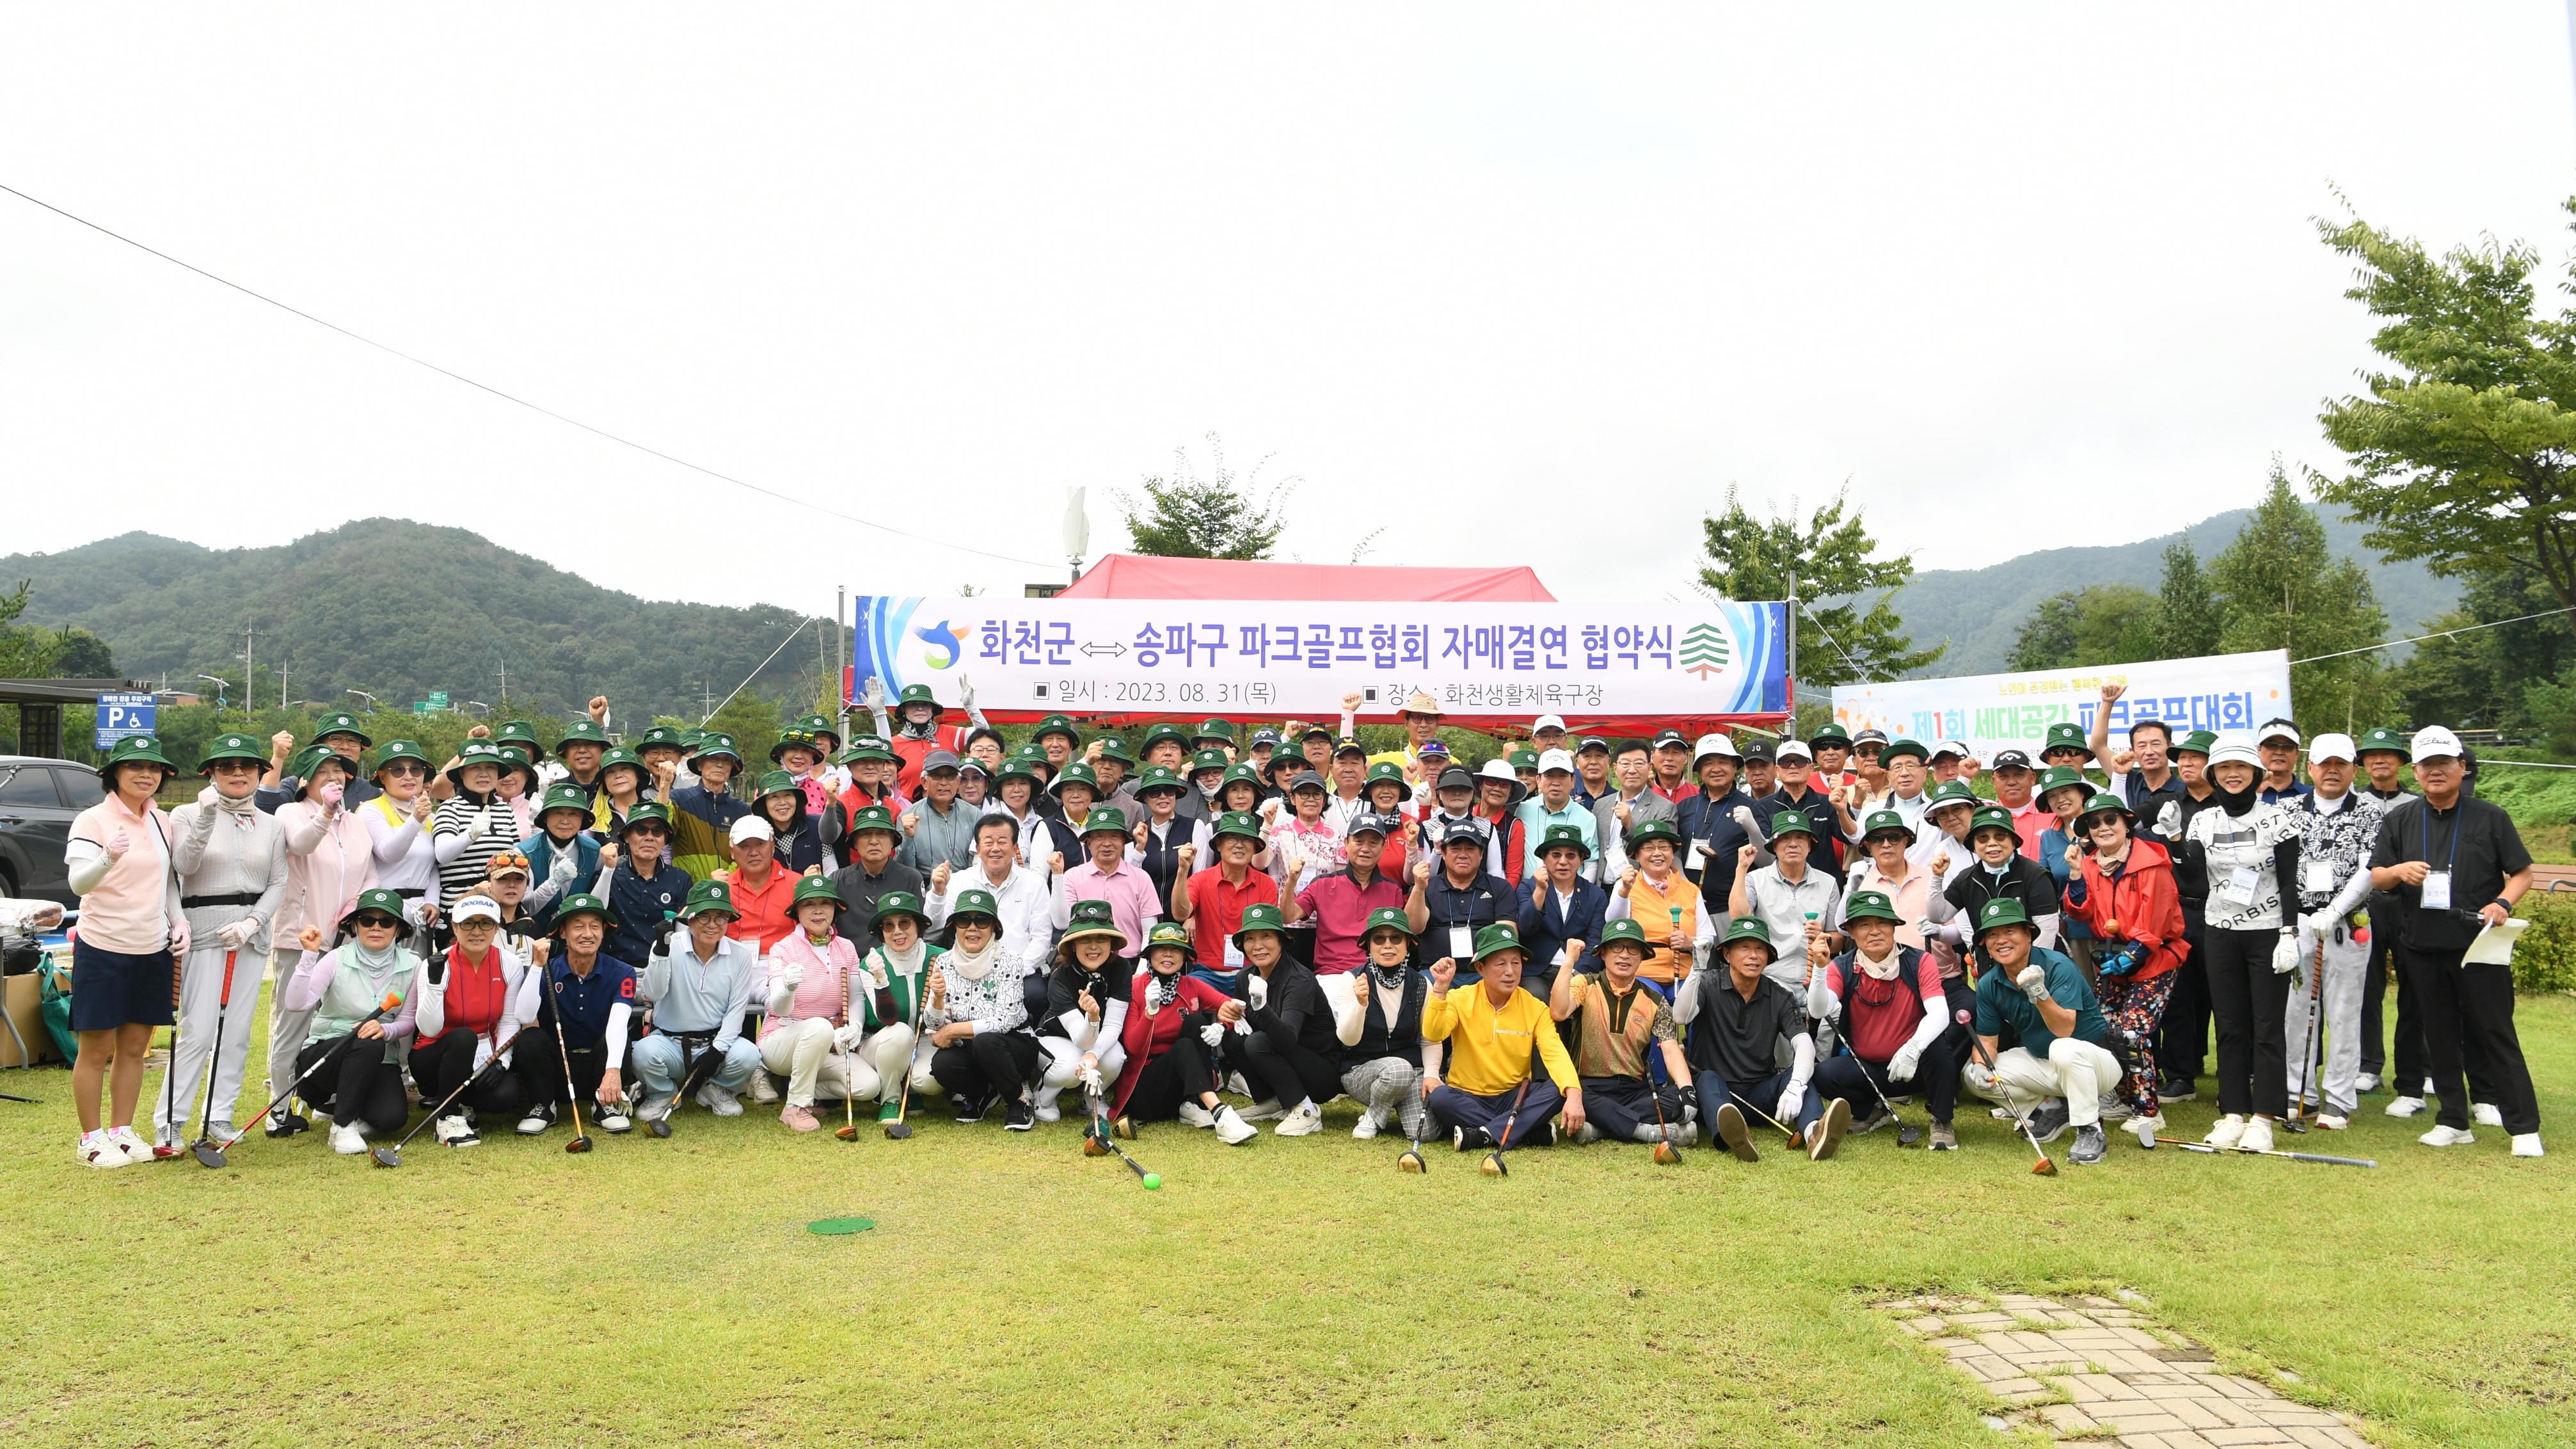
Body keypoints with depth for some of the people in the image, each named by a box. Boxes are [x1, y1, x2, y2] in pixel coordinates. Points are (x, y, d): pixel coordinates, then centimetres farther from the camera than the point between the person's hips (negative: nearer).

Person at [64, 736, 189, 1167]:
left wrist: (179, 921, 6)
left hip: (153, 950, 5)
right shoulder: (92, 820, -9)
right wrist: (109, 859, -42)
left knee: (134, 1047, 11)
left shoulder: (163, 822, 9)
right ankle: (91, 1138, 12)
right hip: (102, 949, -5)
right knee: (96, 1050, 2)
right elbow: (78, 882, -22)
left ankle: (122, 1131, 21)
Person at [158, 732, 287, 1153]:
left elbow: (278, 884, 8)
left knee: (237, 1033, 5)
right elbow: (184, 866, -14)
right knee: (198, 1033, -9)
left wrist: (252, 922, -7)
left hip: (252, 933, 4)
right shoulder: (188, 815, 2)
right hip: (204, 930, -3)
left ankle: (220, 1117, 14)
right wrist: (207, 817, -26)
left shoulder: (271, 825, 11)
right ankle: (169, 1123, -1)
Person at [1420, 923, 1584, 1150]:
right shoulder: (1461, 1000, -4)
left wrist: (1573, 1094, -35)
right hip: (1467, 1099, -1)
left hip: (1515, 1098, 1)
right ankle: (1534, 1132, -27)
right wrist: (1441, 988, -32)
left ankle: (1485, 1136, -29)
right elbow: (1433, 1035, -21)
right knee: (1439, 1097, -34)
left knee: (1559, 1090, -26)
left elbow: (1555, 1053, -17)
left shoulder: (1535, 1008, -2)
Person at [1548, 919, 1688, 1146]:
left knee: (1677, 1097, -26)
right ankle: (1649, 1130, -30)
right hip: (1591, 1087, -3)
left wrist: (1687, 1091, -22)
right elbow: (1558, 1013, -18)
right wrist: (1569, 960, -18)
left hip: (1636, 1091, 3)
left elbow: (1672, 1052, -4)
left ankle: (1599, 1128, -26)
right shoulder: (1585, 985, 3)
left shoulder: (1655, 1003, 9)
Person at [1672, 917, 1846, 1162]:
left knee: (1799, 1074, -22)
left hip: (1761, 1094, 3)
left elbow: (1804, 1044, -11)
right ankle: (1731, 1135, -65)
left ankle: (1814, 1131, -54)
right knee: (1708, 1079, -33)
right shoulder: (1709, 986, -1)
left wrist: (1795, 1087, -31)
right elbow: (1680, 1017, -21)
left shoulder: (1779, 997, 4)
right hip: (1715, 1092, -2)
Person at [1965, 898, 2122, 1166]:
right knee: (1974, 1075, -11)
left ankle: (2090, 1133, -21)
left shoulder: (2058, 967, -23)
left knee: (2063, 1049, -39)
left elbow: (2064, 1030, -33)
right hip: (2040, 1063, 6)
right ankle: (2053, 1108, 7)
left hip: (2095, 1061, -6)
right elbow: (1987, 1040, 1)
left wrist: (2040, 994, -50)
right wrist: (1981, 1066, -21)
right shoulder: (1988, 985, -5)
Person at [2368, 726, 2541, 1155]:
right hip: (2422, 947, 3)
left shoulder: (2490, 817, 3)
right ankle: (2454, 1122, 17)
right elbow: (2376, 878, 8)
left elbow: (2522, 872, 4)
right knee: (2439, 1037, 8)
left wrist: (2502, 902, -15)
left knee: (2496, 1035, -2)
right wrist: (2399, 871, -15)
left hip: (2478, 946, -3)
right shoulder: (2400, 821, 9)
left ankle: (2524, 1127, 4)